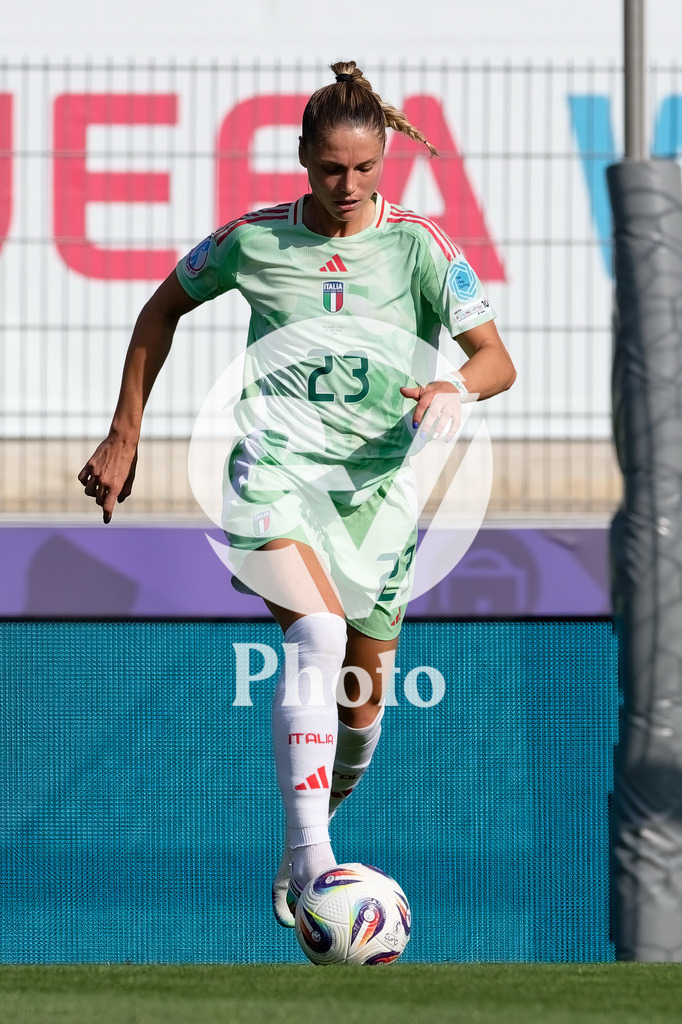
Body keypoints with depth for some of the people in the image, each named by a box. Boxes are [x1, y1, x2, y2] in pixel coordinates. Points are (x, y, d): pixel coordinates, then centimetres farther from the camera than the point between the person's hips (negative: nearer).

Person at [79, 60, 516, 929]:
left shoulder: (419, 245, -1)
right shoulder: (255, 238, 0)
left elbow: (497, 359, -2)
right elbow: (163, 310, 16)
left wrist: (457, 388, -26)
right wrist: (124, 435, 15)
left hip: (376, 481, 3)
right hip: (275, 467, -3)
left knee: (363, 694, 9)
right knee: (318, 638, -27)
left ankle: (313, 833, 37)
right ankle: (308, 861, -36)